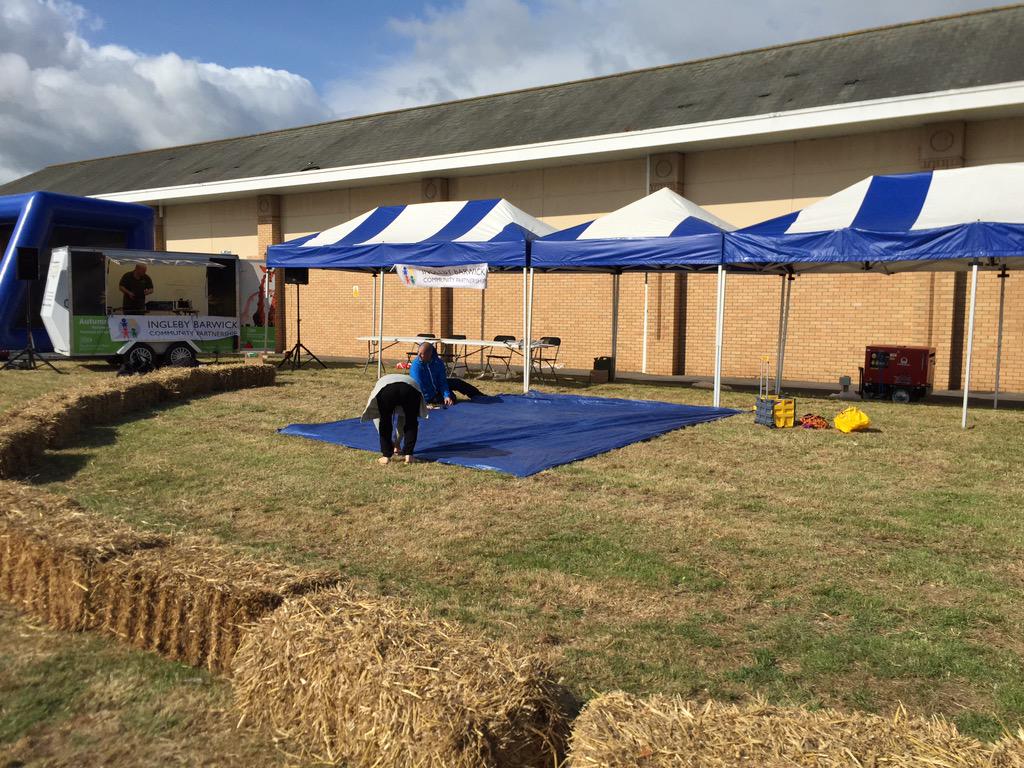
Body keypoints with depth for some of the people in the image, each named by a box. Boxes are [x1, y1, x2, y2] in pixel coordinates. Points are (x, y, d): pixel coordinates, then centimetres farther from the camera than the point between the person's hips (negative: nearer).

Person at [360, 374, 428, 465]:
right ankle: (408, 455, 18)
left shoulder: (380, 383, 42)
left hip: (385, 390, -1)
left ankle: (386, 456, 22)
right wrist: (397, 443, 53)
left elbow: (376, 418, 39)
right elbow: (402, 420, 47)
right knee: (411, 424, 23)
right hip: (411, 389, 1)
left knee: (384, 423, 21)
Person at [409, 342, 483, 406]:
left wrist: (446, 396, -25)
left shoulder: (438, 362, -15)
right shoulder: (416, 366, -28)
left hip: (437, 387, 5)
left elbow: (442, 382, -11)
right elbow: (419, 386, -29)